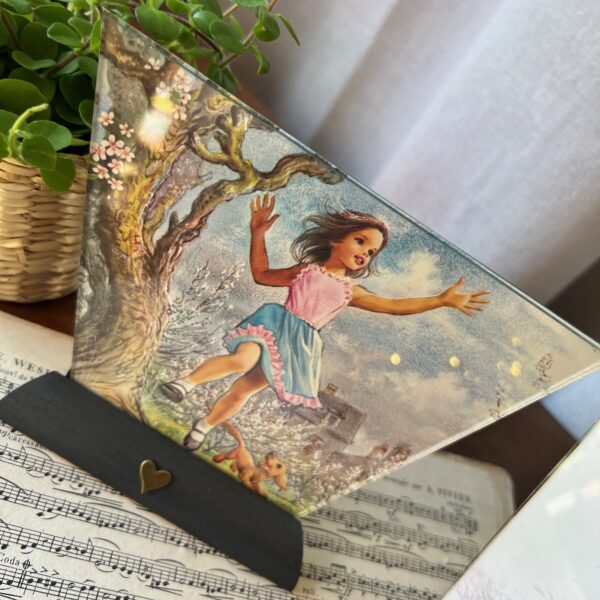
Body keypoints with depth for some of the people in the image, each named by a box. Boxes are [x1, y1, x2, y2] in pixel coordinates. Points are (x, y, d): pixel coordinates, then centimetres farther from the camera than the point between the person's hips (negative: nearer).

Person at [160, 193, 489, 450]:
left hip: (300, 345, 2)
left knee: (247, 387, 3)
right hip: (275, 325, -2)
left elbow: (394, 305, 11)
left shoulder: (350, 291, 12)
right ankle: (186, 381, -19)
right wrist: (258, 233, 6)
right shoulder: (305, 270, 7)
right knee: (245, 358, -33)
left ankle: (205, 425, 23)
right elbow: (261, 273, 14)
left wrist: (442, 300, 6)